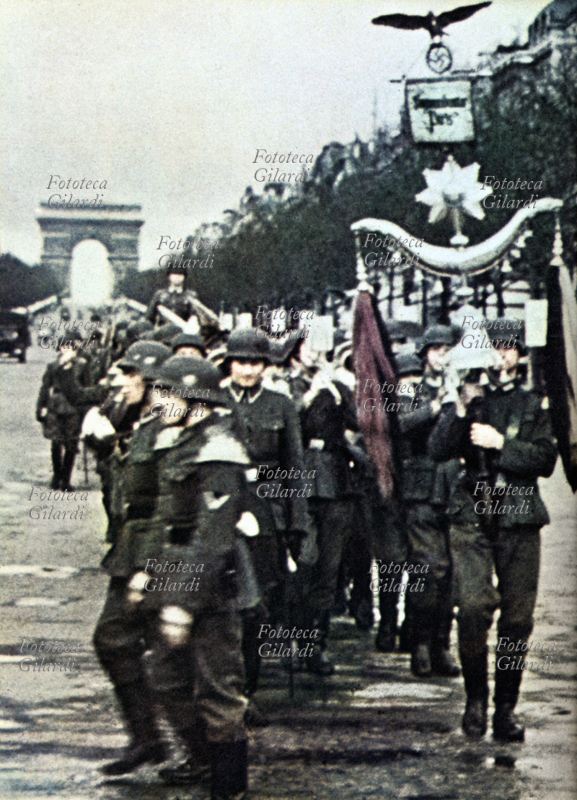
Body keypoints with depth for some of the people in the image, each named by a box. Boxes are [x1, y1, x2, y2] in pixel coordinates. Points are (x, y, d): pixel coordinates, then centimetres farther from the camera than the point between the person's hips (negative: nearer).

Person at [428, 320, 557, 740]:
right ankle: (475, 699, 0)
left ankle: (507, 708, 10)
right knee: (473, 608, -16)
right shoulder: (469, 399, 12)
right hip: (472, 518, -1)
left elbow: (546, 460, 1)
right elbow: (439, 449, -1)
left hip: (520, 520, 1)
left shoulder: (535, 404, 13)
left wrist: (500, 443, -9)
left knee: (517, 618, -1)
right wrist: (462, 407, -13)